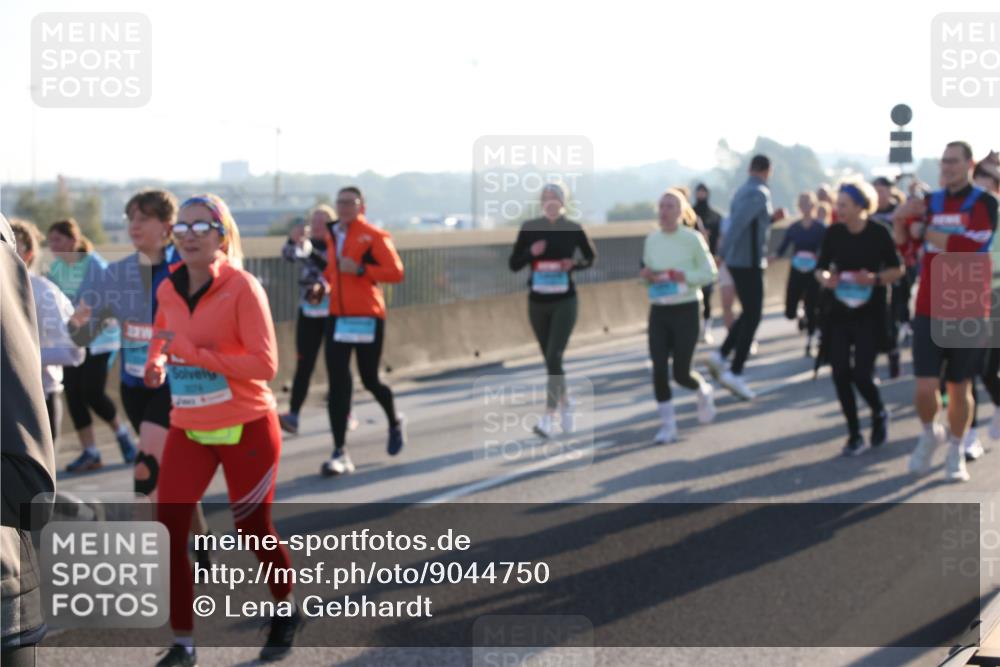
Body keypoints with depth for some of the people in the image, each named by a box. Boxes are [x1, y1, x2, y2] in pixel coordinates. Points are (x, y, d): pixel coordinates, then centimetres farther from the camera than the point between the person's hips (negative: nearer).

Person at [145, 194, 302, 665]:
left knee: (253, 531, 9)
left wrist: (197, 355, -26)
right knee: (167, 532, -6)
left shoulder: (242, 287, -14)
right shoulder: (168, 290, 2)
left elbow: (265, 364, -20)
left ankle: (287, 611, 37)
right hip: (188, 431, 4)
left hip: (246, 430, -4)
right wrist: (155, 366, -3)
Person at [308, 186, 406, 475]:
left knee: (369, 379, 6)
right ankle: (340, 453, -4)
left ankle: (395, 422, 38)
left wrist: (360, 269, -22)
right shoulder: (332, 235, 11)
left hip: (367, 316, -5)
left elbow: (396, 272, -13)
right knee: (337, 383, -5)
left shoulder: (374, 236, -7)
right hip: (337, 316, 5)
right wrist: (323, 286, 6)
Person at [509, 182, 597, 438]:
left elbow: (591, 257, 9)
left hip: (564, 302, -3)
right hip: (537, 302, 3)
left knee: (554, 358, -15)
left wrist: (575, 264, -11)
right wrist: (530, 252, -18)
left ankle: (548, 417, -16)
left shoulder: (573, 229, -4)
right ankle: (565, 401, 36)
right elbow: (513, 264, 0)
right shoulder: (529, 228, -2)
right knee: (549, 359, 13)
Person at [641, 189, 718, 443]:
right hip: (659, 311, 4)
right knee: (659, 370, -5)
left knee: (681, 373, -2)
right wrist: (647, 276, -8)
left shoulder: (692, 239, -8)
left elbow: (709, 273, -4)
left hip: (686, 310, -3)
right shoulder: (651, 239, 4)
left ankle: (703, 392, 33)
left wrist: (683, 276, -20)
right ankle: (668, 426, 6)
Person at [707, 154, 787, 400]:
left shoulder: (742, 192, 12)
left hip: (737, 261, 9)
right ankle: (735, 373, -2)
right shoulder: (760, 193, -15)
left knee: (748, 313, 19)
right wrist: (724, 253, -31)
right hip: (750, 262, -9)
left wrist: (772, 218, 17)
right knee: (752, 317, -2)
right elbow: (739, 221, -28)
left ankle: (721, 355, 13)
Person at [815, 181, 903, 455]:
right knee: (840, 373, -1)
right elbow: (821, 268, 7)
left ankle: (879, 414, 22)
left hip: (870, 313, -4)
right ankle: (854, 435, 12)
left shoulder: (879, 233, -9)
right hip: (840, 311, 4)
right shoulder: (834, 233, -1)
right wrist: (826, 278, -15)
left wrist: (875, 278, -19)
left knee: (862, 374, -10)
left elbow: (896, 269, -1)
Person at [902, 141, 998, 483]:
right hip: (929, 310, 2)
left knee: (959, 388, 7)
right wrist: (901, 221, -5)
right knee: (925, 387, -5)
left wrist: (930, 233, -8)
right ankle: (930, 434, 24)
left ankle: (956, 451, 25)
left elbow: (970, 246, -19)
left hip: (968, 313, -2)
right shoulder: (929, 203, 7)